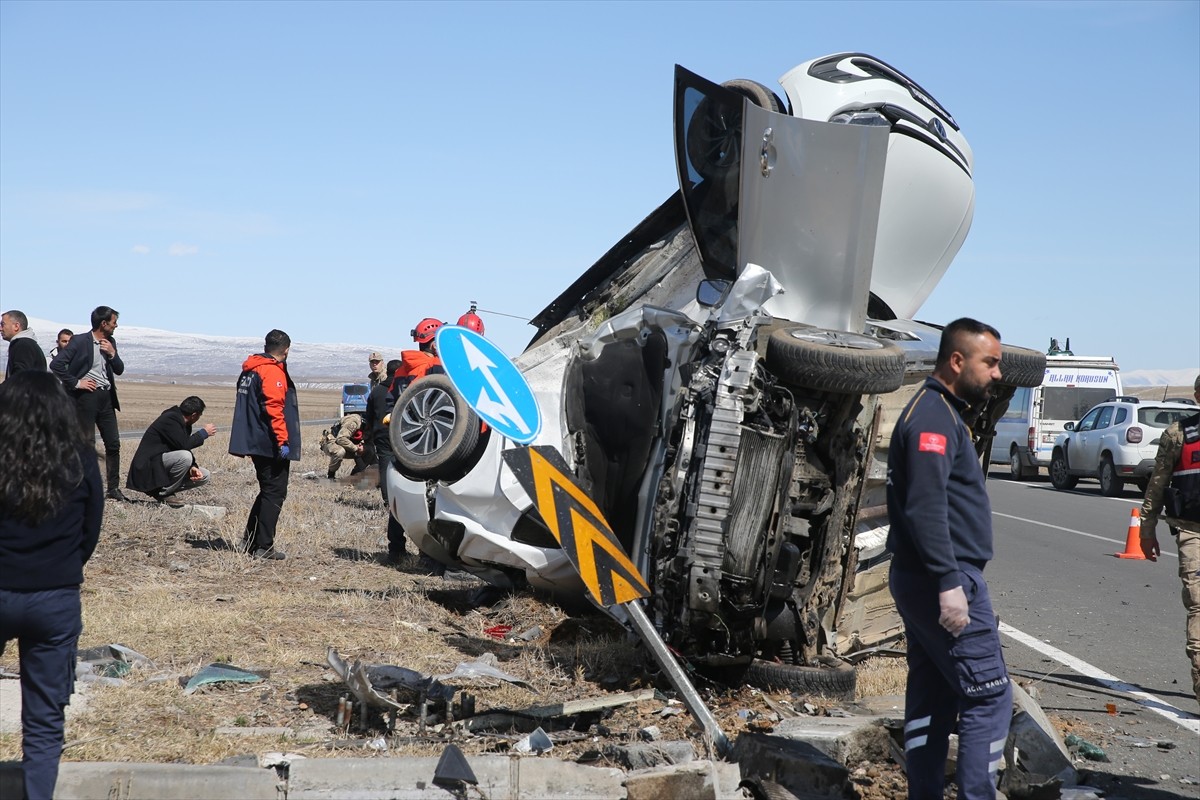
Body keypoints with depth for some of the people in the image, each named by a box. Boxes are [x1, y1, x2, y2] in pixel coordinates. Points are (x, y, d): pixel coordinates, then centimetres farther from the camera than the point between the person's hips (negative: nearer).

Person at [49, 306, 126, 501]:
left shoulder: (110, 342, 11)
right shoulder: (80, 341, -9)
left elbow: (119, 370, 14)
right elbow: (56, 364, -14)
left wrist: (112, 353, -4)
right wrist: (75, 383, -13)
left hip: (106, 397, 6)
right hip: (87, 396, -6)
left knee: (113, 444, 5)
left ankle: (114, 488, 13)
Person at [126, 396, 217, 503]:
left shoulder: (182, 423, 11)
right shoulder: (170, 419, -18)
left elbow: (185, 448, 11)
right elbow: (184, 445, -27)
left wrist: (192, 467, -8)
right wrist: (204, 433, -14)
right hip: (149, 466, -10)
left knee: (204, 476, 2)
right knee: (184, 457, -34)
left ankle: (166, 490, 4)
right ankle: (162, 494, -17)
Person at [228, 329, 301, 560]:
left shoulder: (249, 370, 16)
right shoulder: (273, 372, -13)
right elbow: (274, 408, -22)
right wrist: (283, 440, -22)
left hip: (255, 443, 9)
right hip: (271, 445, -9)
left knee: (268, 492, 19)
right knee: (275, 494, -5)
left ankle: (250, 541, 20)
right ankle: (264, 547, -6)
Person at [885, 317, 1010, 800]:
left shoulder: (938, 412, 18)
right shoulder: (934, 417, -14)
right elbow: (926, 507, -24)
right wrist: (950, 584, -27)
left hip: (922, 581, 10)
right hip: (945, 579, -10)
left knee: (931, 697, 11)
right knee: (989, 696, -7)